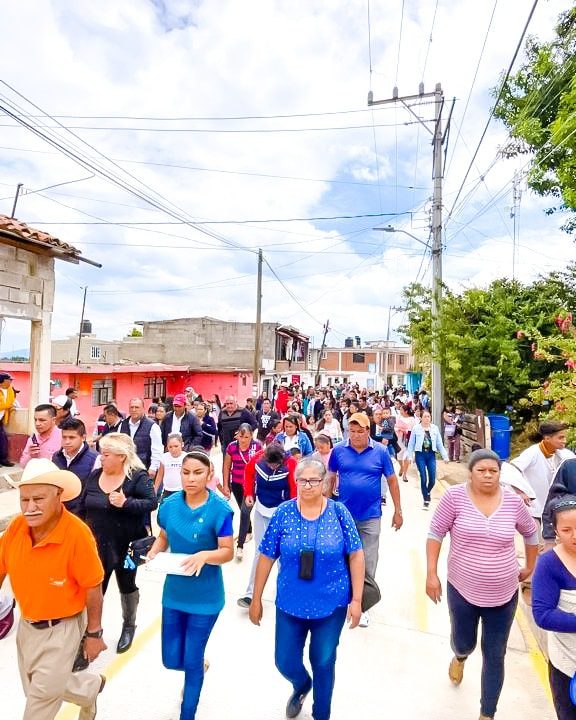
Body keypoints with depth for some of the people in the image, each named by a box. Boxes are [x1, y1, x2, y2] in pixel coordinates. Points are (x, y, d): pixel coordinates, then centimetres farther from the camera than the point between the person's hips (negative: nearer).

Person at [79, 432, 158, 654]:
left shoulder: (138, 476, -17)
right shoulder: (95, 475, -1)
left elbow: (152, 503, -21)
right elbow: (83, 508, 8)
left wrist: (126, 503, -32)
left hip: (126, 546, -3)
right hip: (96, 545, 3)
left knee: (127, 586, 17)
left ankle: (128, 626, 40)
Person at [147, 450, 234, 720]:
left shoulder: (219, 509, -19)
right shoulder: (170, 504, -7)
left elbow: (228, 552, -16)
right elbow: (164, 537, 7)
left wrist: (205, 555, -34)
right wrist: (154, 551, -13)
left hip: (205, 596, -4)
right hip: (174, 591, 4)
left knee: (191, 661, 8)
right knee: (171, 659, 15)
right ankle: (198, 665, 51)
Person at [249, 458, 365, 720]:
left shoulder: (339, 512, -12)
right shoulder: (283, 513, -11)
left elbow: (356, 555, -6)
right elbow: (266, 557, -5)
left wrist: (356, 599, -8)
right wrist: (256, 599, 0)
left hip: (332, 605, -1)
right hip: (290, 604, 1)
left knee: (323, 663, 15)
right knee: (285, 662, 13)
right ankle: (301, 685, 50)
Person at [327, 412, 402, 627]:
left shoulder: (381, 452, -8)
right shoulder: (339, 451, -6)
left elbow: (392, 481, 0)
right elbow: (331, 478, 4)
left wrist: (398, 511, 2)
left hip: (371, 516, -1)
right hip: (344, 515, 1)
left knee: (368, 562, 9)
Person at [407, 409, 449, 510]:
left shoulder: (435, 428, 4)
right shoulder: (416, 428, -3)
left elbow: (440, 444, 8)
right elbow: (411, 444, 1)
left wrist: (445, 456, 5)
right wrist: (410, 456, -3)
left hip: (431, 454, 2)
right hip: (420, 455, -2)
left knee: (432, 479, 0)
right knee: (424, 478, -4)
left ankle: (427, 492, 33)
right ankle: (426, 500, 12)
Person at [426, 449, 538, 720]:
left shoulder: (513, 501, -9)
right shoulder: (455, 496, -17)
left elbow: (530, 532, 11)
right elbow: (436, 533, -10)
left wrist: (529, 567, 18)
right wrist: (431, 574, -11)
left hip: (503, 595, 1)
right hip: (462, 590, -1)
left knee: (494, 657, 13)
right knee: (463, 643, 19)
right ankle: (459, 657, 57)